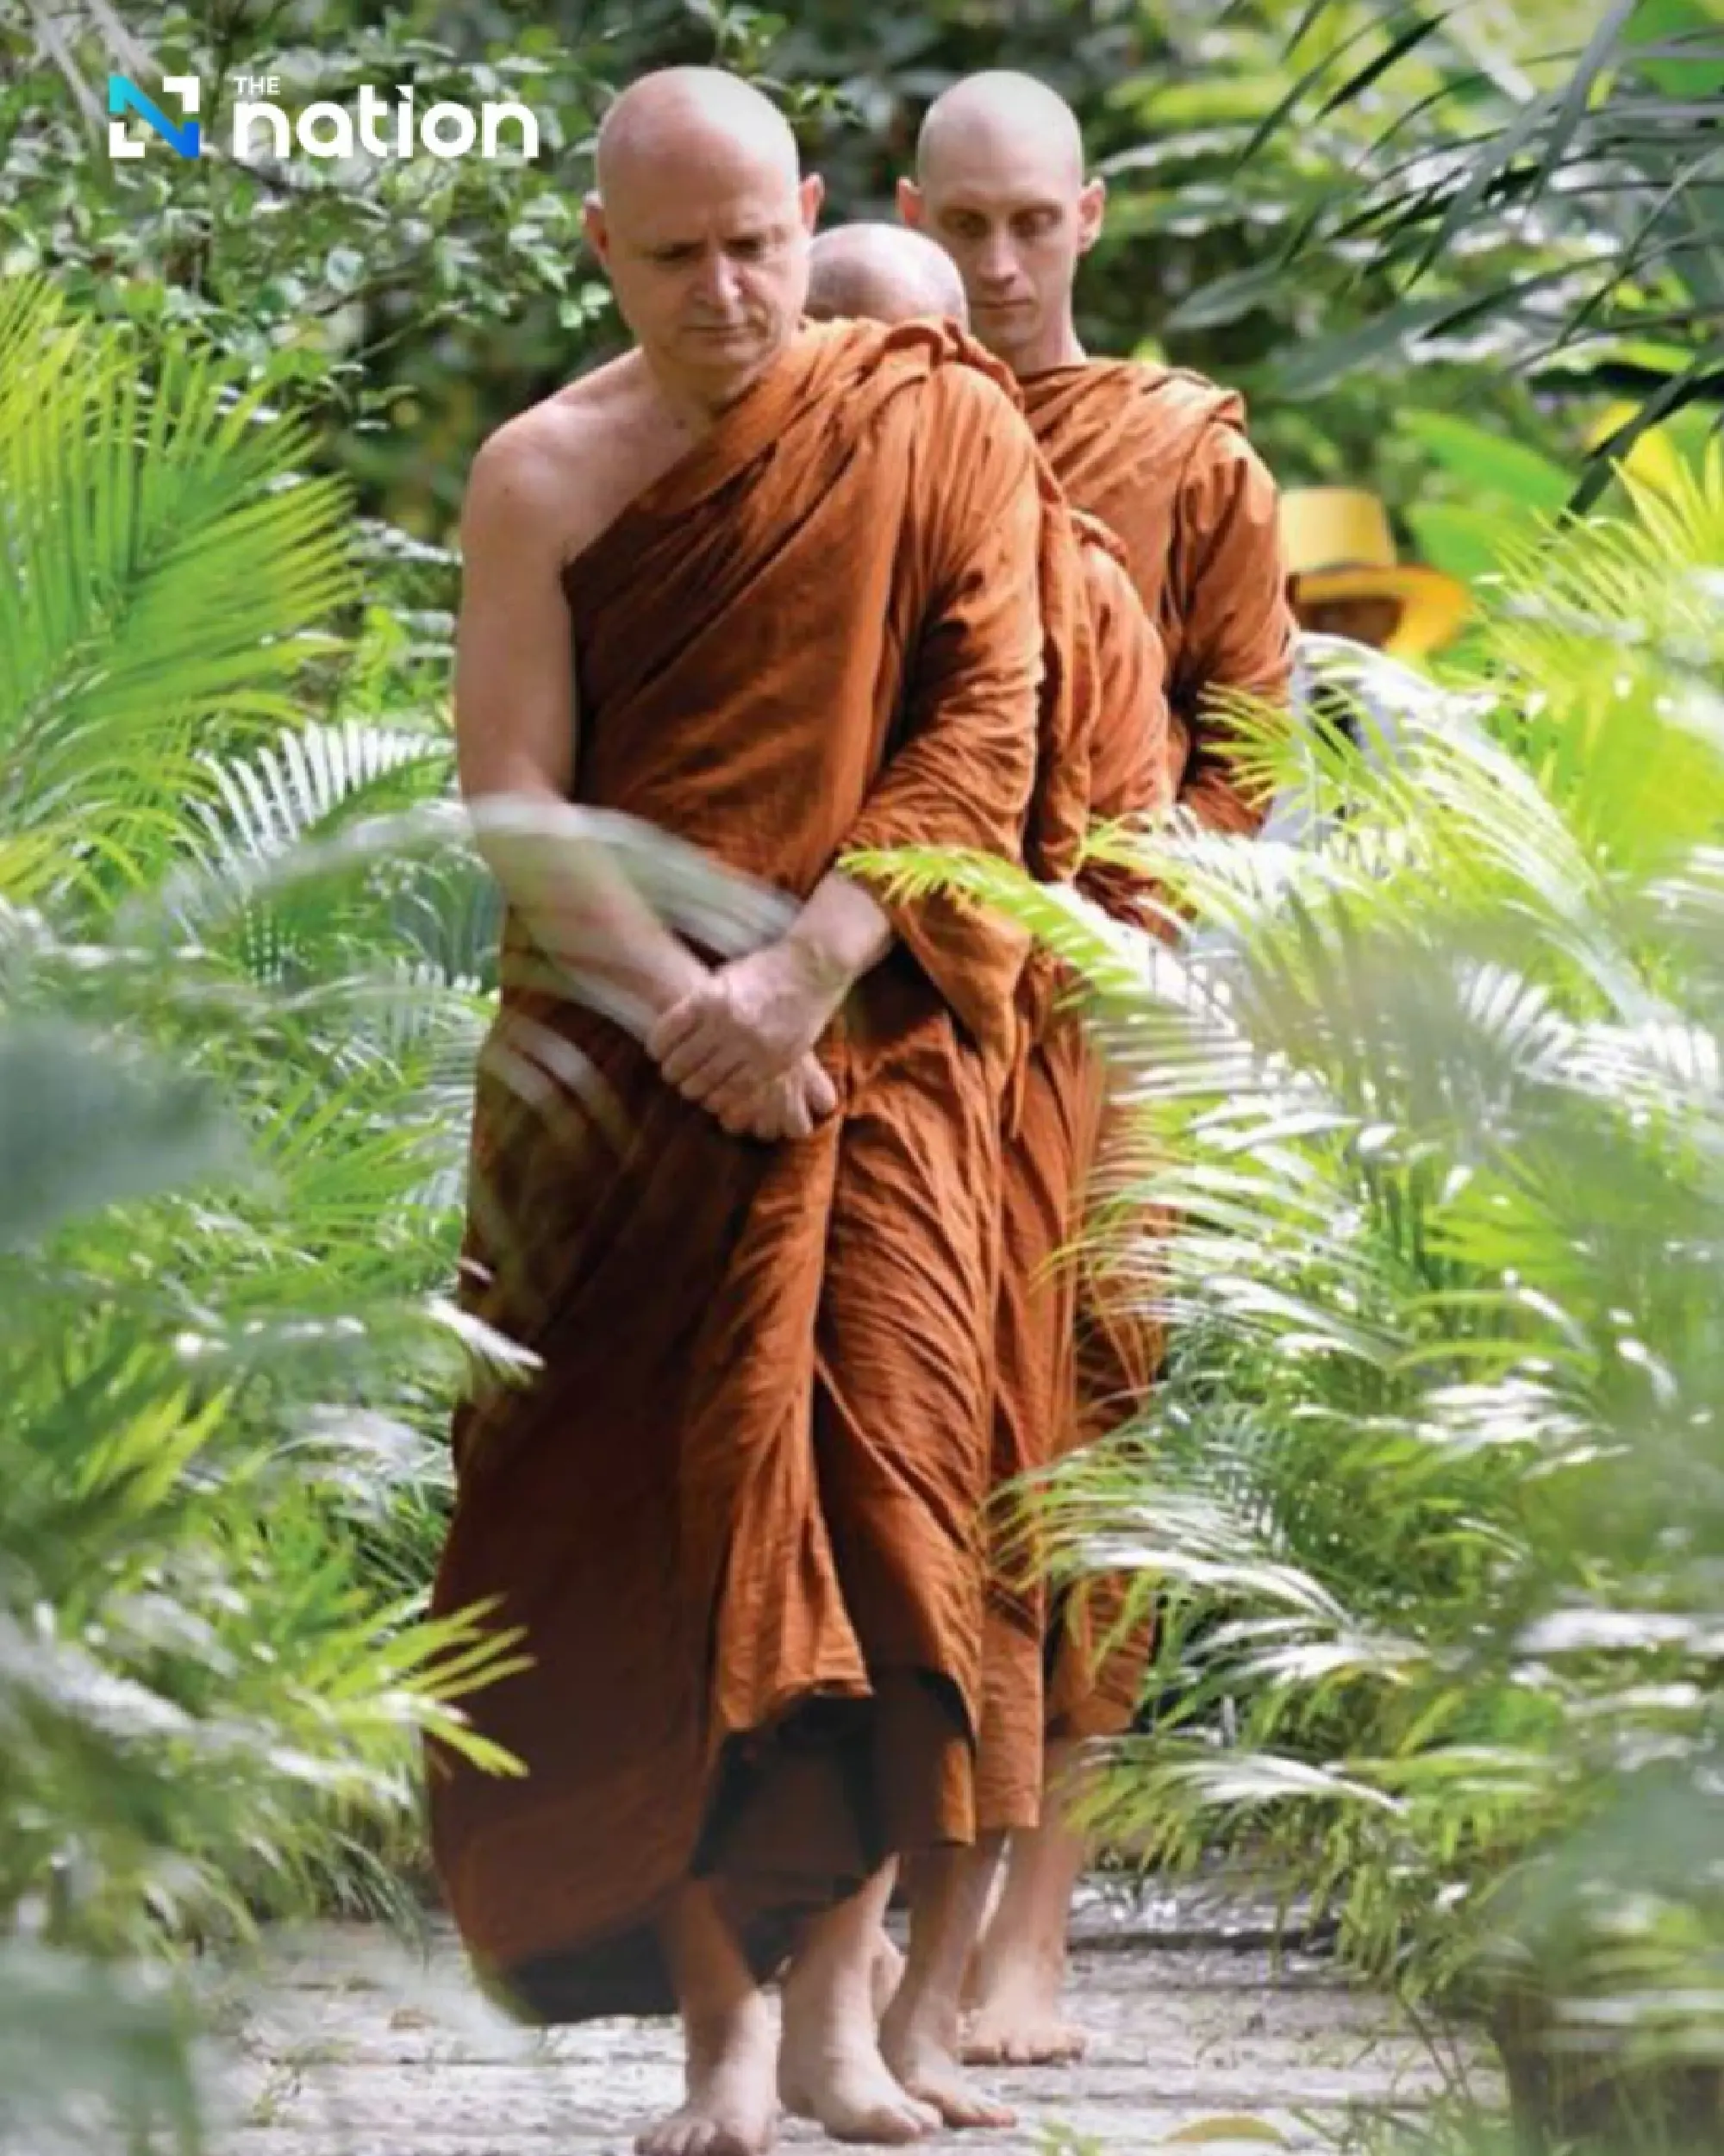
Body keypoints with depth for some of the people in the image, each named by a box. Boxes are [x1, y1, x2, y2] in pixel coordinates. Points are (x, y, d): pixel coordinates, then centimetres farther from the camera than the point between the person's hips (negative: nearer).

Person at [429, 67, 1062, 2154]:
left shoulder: (943, 426, 4)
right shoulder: (543, 475, 3)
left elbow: (979, 730, -3)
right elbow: (510, 796, -3)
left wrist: (799, 978, -14)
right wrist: (688, 1011, -16)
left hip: (881, 1043, 0)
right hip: (624, 1056, 0)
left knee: (877, 1474, -10)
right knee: (662, 1509, -5)